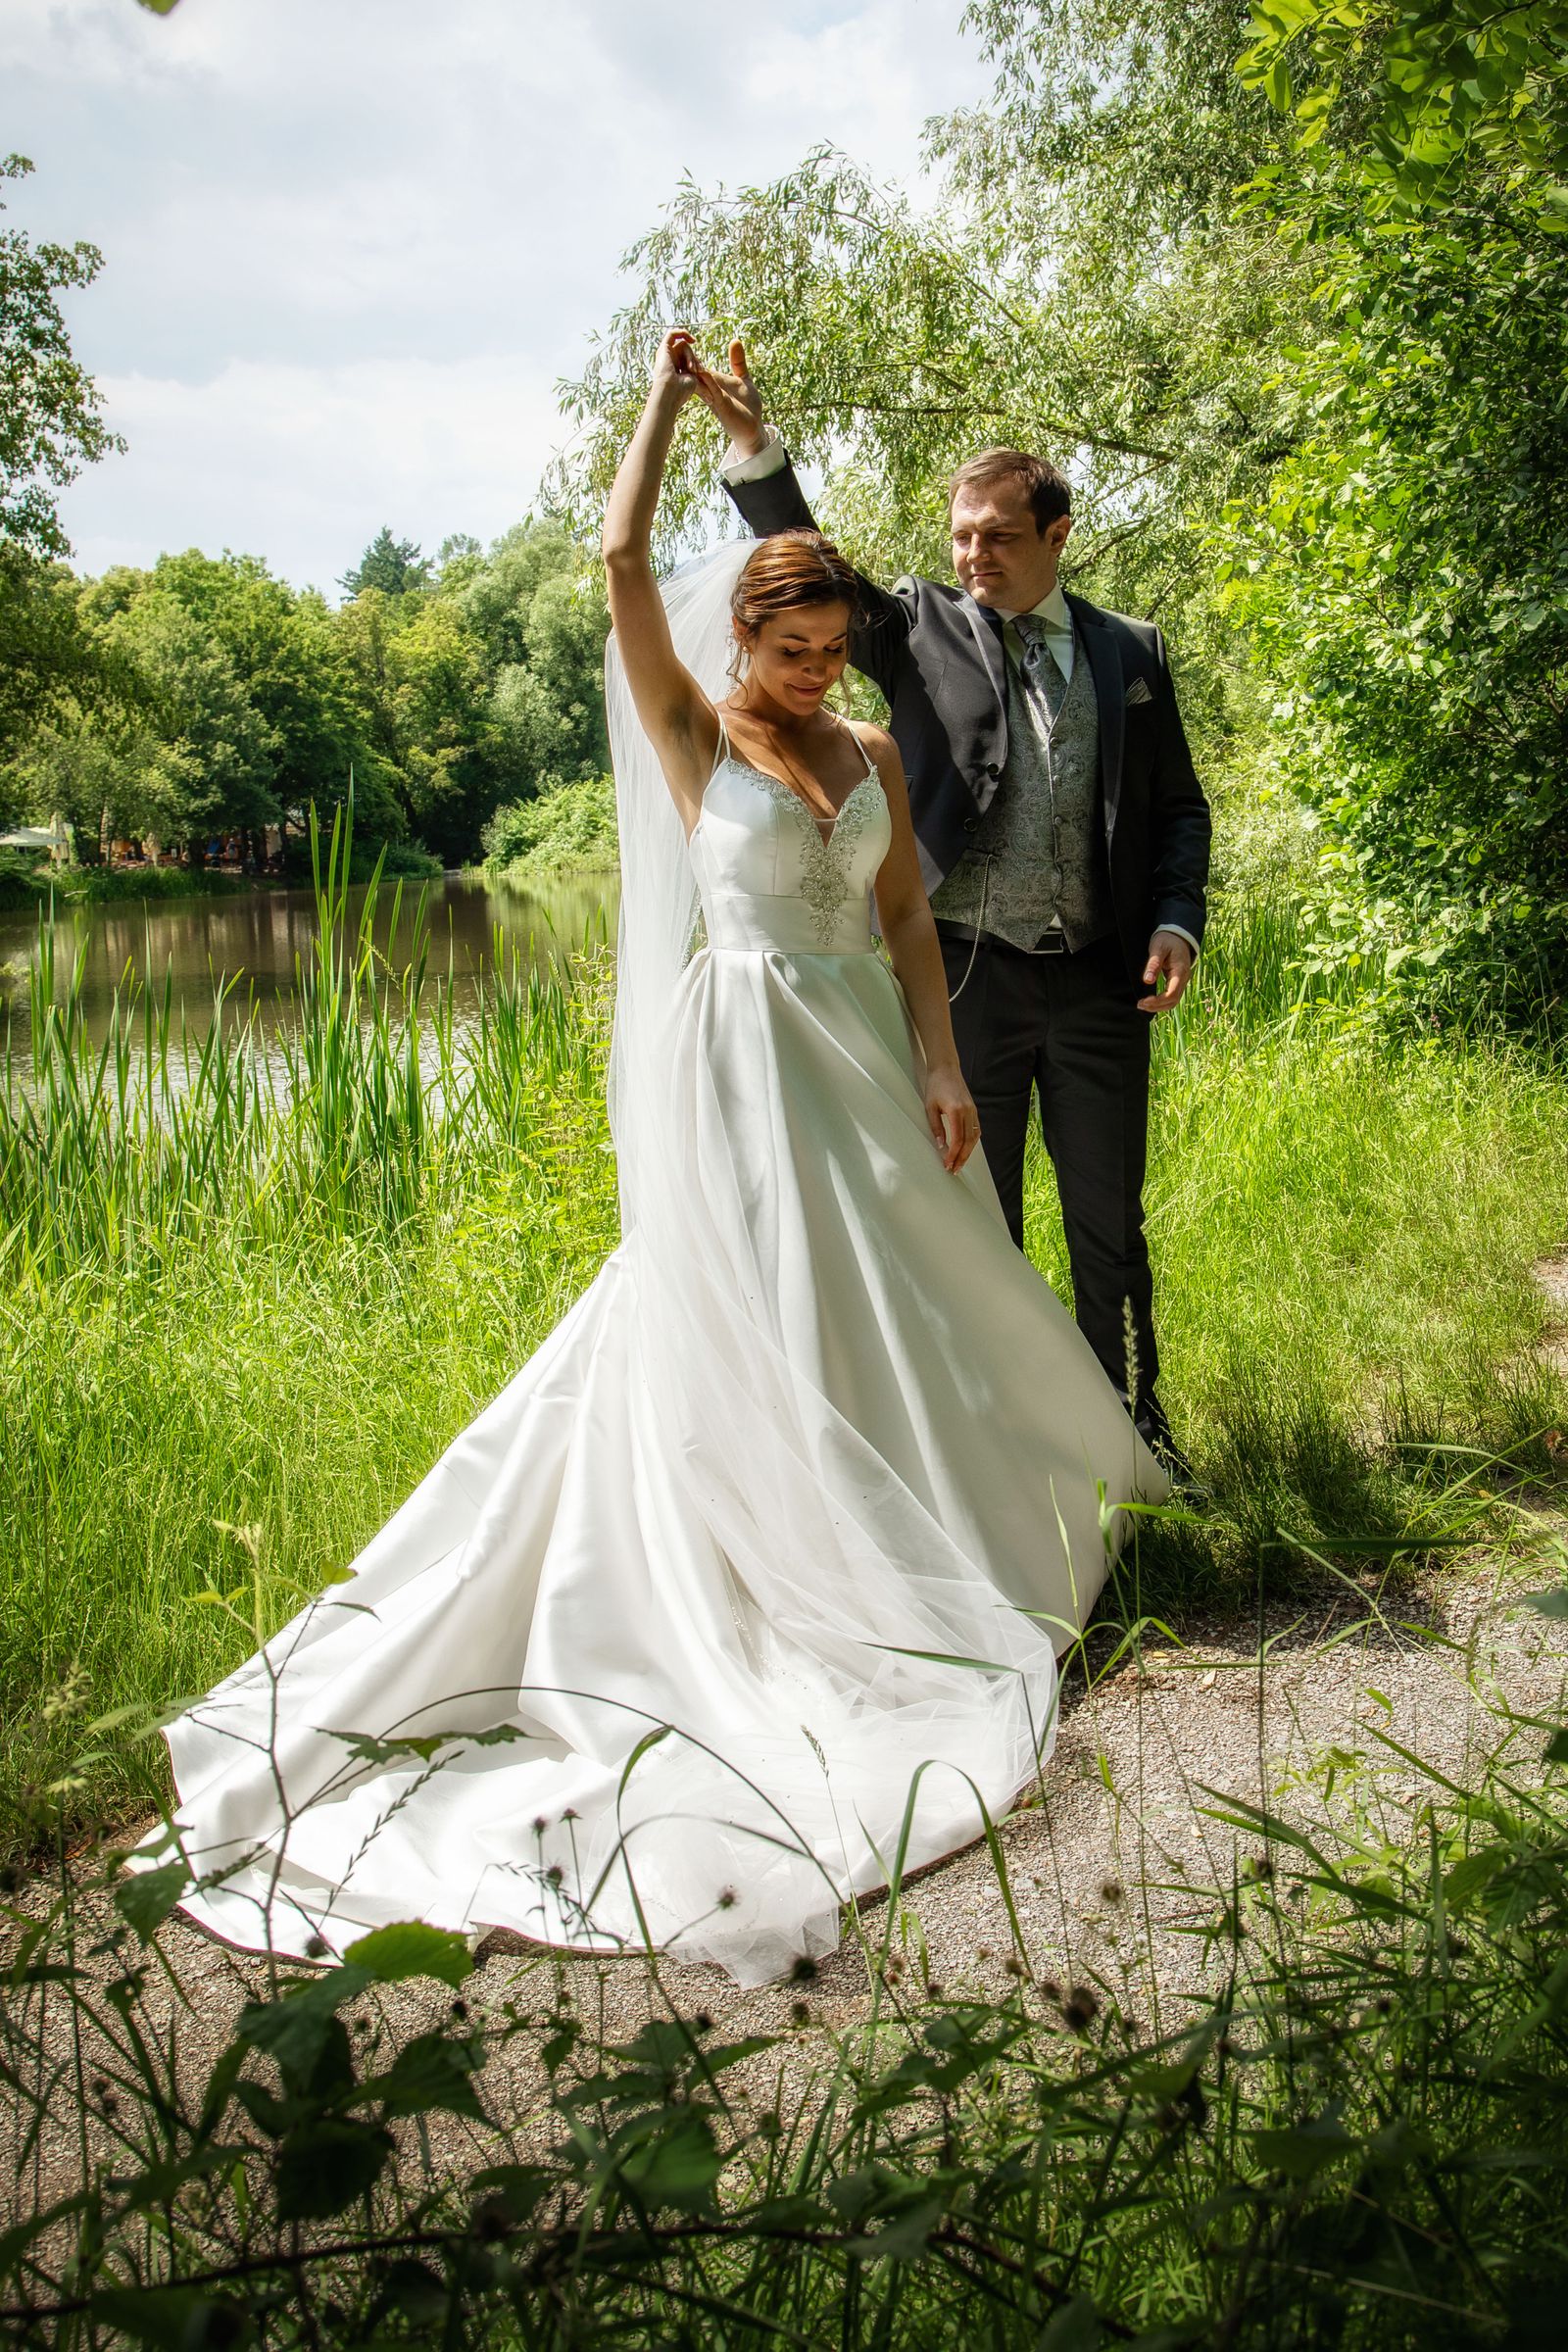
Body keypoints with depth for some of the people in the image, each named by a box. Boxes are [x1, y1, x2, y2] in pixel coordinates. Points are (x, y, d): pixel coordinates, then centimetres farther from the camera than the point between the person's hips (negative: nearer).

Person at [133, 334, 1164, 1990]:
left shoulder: (870, 752, 10)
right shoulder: (690, 735, -3)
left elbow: (908, 918, 8)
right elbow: (622, 559, -13)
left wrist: (939, 1066, -1)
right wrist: (667, 397, -3)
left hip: (864, 1055, 6)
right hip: (741, 1058, -5)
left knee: (902, 1298, 13)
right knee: (751, 1323, -1)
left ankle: (910, 1526, 32)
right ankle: (788, 1570, 10)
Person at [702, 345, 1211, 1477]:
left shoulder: (1130, 651, 9)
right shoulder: (923, 628, 5)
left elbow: (1180, 807, 12)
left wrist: (1178, 920, -3)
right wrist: (755, 448, -23)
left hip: (1100, 980, 1)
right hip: (966, 976, -1)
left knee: (1111, 1224, 9)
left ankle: (1135, 1426, 26)